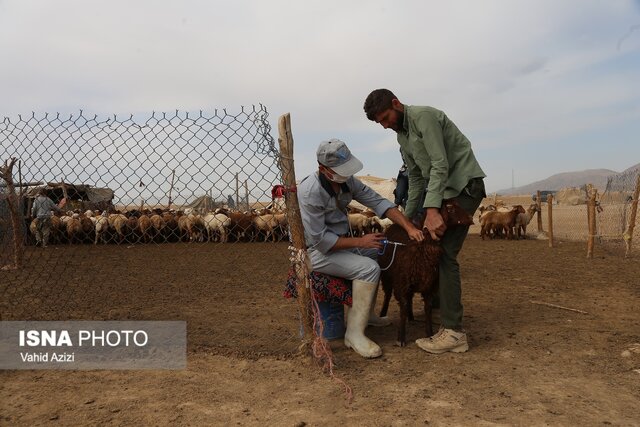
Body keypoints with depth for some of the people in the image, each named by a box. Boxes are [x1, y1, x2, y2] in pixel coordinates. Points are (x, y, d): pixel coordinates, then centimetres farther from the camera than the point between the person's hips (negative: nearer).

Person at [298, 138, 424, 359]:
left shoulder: (346, 180, -3)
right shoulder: (310, 192, -26)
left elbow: (378, 201, -5)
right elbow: (319, 240, -26)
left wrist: (409, 227, -16)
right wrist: (360, 242, -21)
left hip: (340, 242, 9)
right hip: (316, 251, -9)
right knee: (369, 268, -23)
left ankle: (367, 313, 20)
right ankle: (354, 333, -15)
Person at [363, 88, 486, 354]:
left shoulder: (424, 116, -14)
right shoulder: (402, 136, 14)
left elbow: (440, 165, -23)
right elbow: (415, 179, 17)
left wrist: (432, 209, -30)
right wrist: (406, 218, 15)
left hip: (464, 185, -10)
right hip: (443, 188, 10)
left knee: (444, 253, -15)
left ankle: (453, 332, -13)